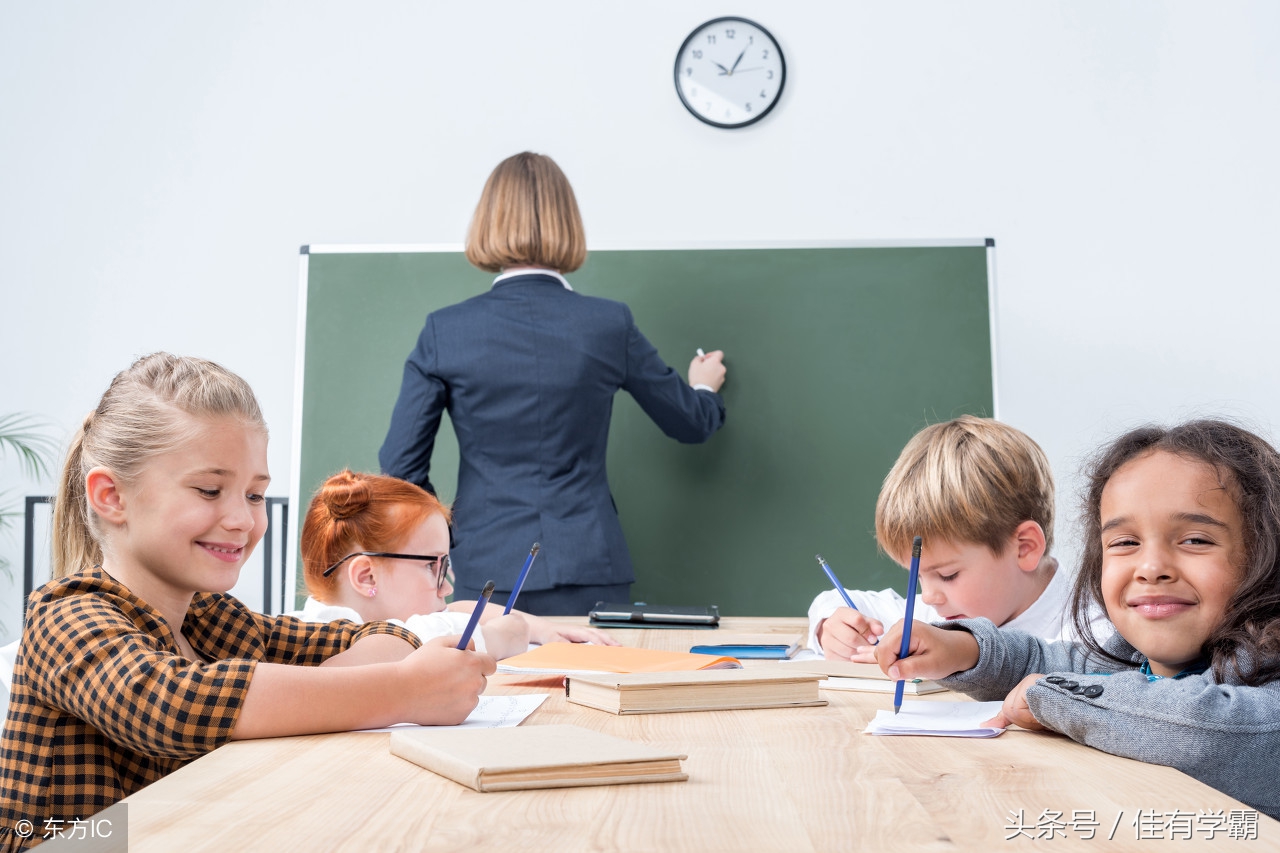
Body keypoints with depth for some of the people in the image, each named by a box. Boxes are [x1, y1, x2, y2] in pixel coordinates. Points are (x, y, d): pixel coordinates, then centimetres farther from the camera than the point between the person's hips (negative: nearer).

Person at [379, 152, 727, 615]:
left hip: (487, 569, 0)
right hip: (587, 567, 0)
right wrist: (706, 388, 34)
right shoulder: (610, 324, -3)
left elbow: (401, 464, -3)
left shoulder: (445, 330, -4)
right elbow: (690, 422, 11)